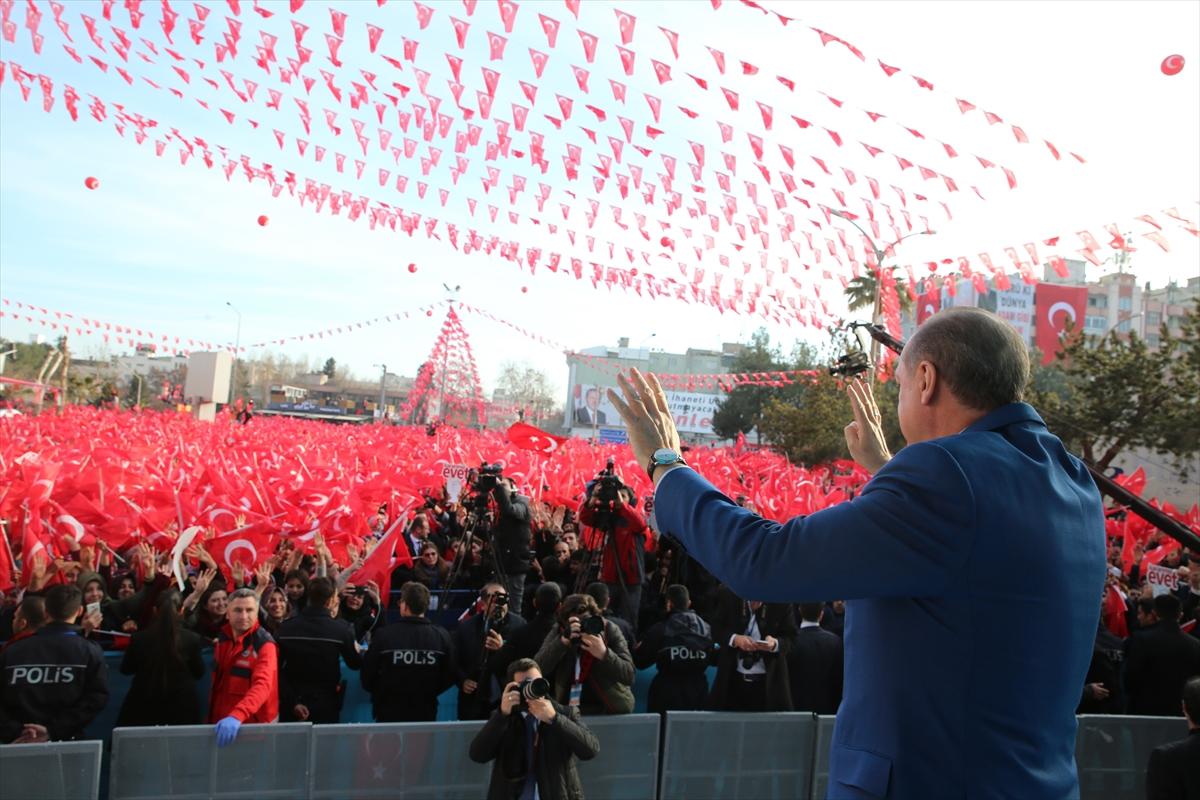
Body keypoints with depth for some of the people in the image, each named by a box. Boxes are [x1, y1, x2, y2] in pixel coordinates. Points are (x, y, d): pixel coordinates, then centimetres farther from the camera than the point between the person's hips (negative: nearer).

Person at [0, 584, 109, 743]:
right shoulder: (90, 651, -2)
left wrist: (15, 732, -8)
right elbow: (96, 698, -12)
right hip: (65, 742, -2)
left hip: (18, 742, 2)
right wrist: (53, 731, -13)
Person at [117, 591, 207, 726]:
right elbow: (199, 673, 2)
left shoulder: (140, 638, -11)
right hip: (182, 707, -1)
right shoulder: (192, 639, -13)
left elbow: (126, 669, 8)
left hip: (143, 707, 1)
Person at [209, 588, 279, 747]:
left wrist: (237, 716, -46)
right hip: (220, 723, 6)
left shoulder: (264, 645, -18)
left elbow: (262, 685, -32)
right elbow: (217, 683, 14)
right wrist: (210, 716, 8)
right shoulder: (223, 638, 4)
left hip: (253, 726, -6)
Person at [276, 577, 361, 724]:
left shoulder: (286, 627, -5)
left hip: (292, 709, 3)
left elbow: (276, 668, -7)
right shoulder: (341, 628, -13)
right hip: (325, 707, -2)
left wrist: (291, 701, -6)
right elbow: (355, 664, -1)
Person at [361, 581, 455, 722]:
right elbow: (449, 677, -2)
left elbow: (367, 676, -8)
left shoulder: (383, 635, -15)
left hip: (389, 713, -2)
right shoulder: (442, 636, -9)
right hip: (426, 714, 2)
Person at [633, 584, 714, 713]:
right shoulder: (706, 629, -2)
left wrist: (637, 649, 19)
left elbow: (640, 662, -3)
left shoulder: (659, 630, -12)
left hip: (667, 694, -3)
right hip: (698, 691, 4)